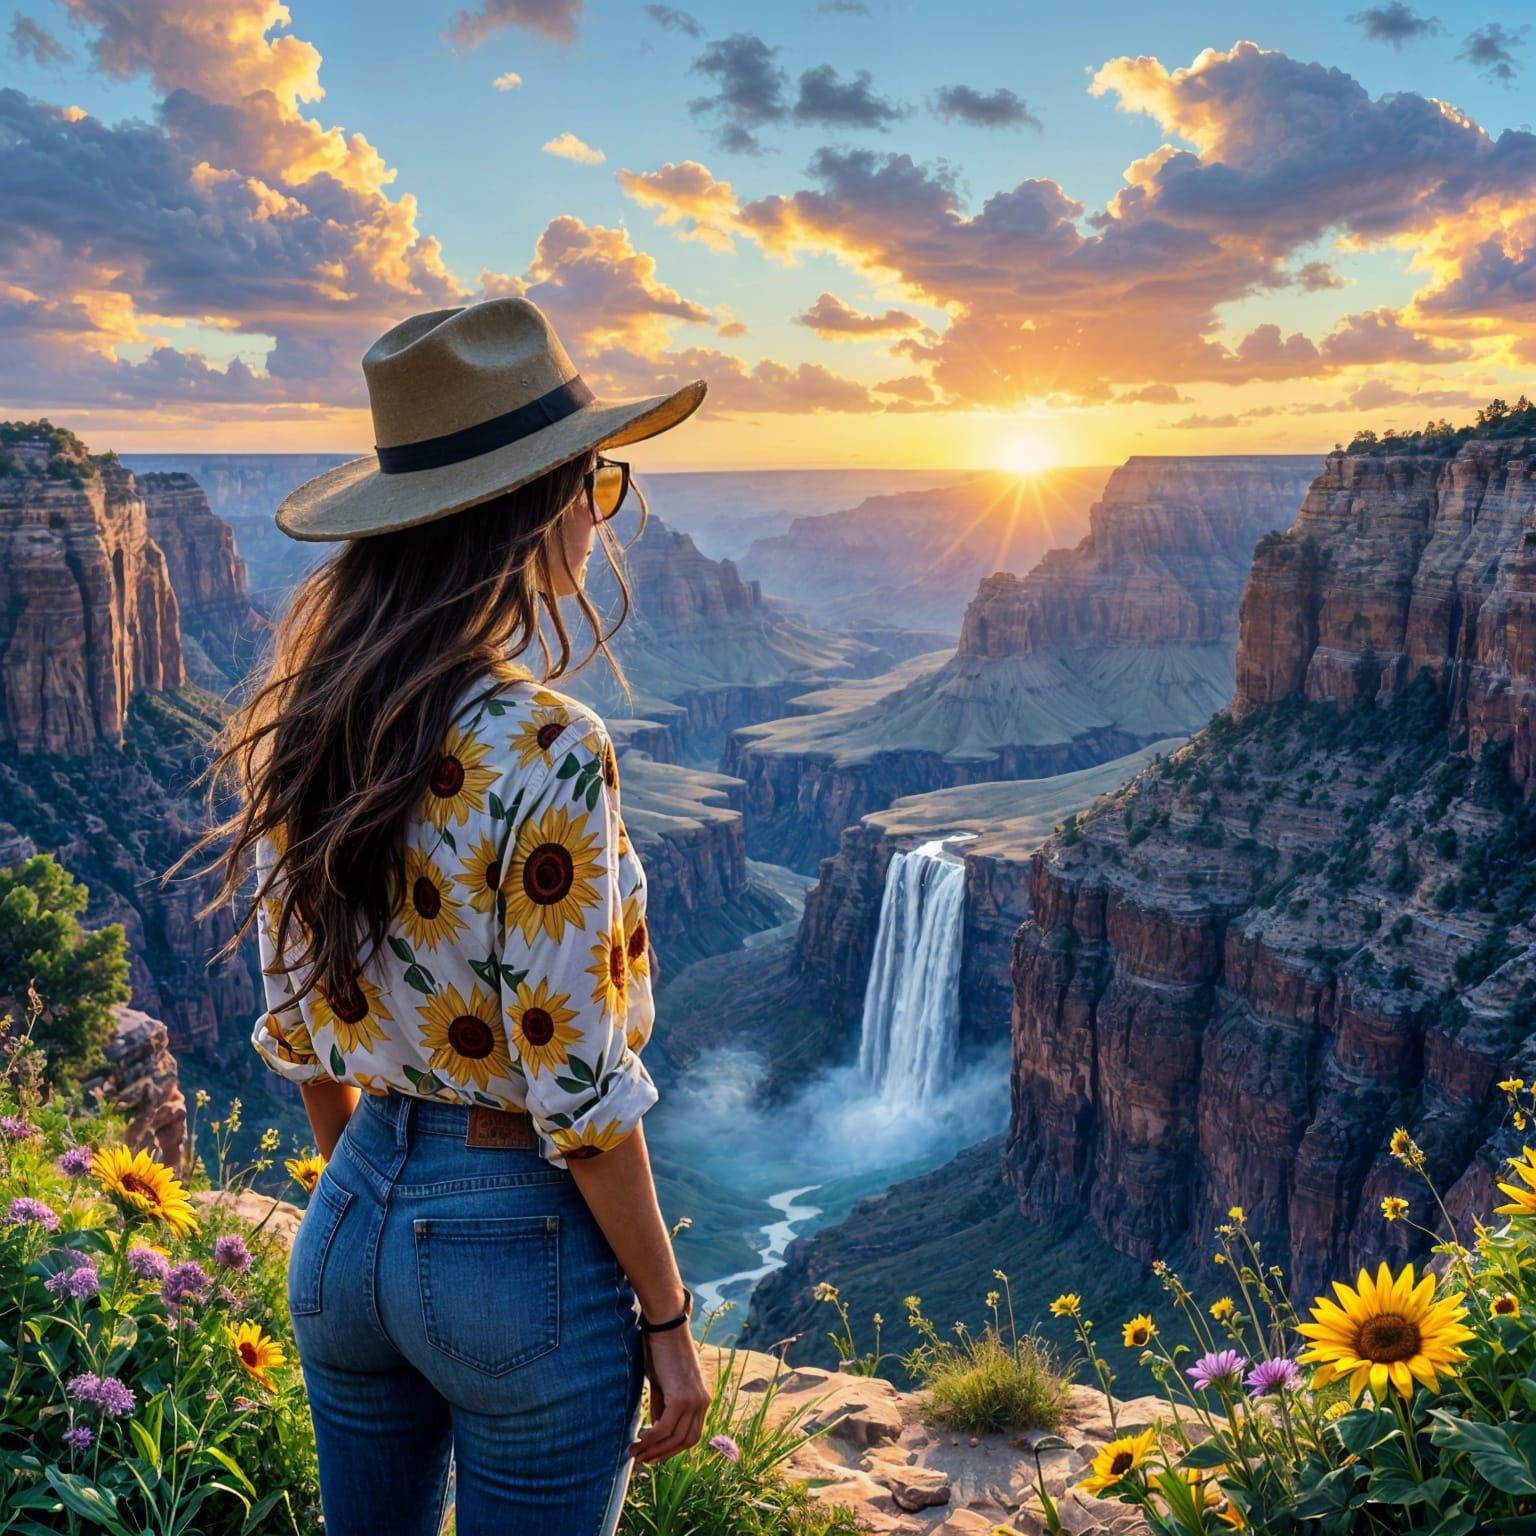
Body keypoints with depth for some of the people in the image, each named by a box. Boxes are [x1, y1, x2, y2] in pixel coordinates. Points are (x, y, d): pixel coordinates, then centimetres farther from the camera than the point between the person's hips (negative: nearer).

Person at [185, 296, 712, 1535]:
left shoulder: (307, 726, -2)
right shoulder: (543, 750, -23)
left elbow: (294, 1030, 6)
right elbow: (576, 1093, -20)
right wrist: (668, 1318, -8)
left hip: (351, 1227, 7)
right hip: (522, 1246, -6)